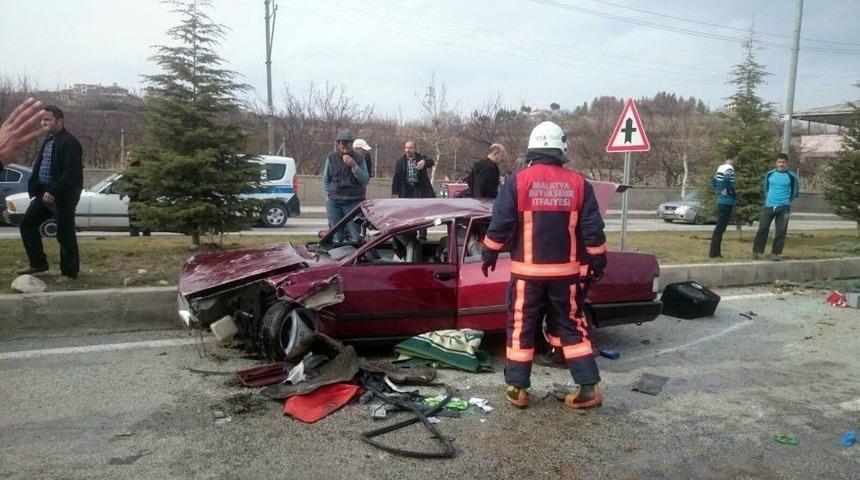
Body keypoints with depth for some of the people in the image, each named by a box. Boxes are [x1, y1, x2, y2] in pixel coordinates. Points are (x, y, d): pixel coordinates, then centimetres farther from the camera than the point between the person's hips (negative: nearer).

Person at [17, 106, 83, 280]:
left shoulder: (69, 142, -15)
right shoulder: (48, 140, 15)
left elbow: (71, 172, -22)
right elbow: (39, 167, 20)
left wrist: (53, 192, -24)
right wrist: (35, 189, 9)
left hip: (64, 195, -9)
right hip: (45, 192, 9)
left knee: (65, 233, -2)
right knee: (27, 223, 10)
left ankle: (69, 272, 9)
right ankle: (38, 263, 22)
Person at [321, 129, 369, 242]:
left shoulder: (359, 158, 6)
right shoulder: (331, 158, 10)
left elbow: (365, 180, -2)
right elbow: (325, 179, 15)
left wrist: (353, 165, -13)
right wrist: (327, 196, 2)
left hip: (353, 202, -1)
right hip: (333, 202, 2)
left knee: (354, 235, -7)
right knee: (336, 236, 3)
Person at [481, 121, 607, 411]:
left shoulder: (517, 181, -6)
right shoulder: (578, 184, 0)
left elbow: (500, 224, -7)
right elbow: (593, 229, 1)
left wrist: (489, 254, 6)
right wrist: (598, 261, 13)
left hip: (527, 271, -2)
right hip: (566, 271, 2)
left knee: (521, 328, 9)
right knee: (572, 327, 13)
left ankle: (517, 389, 15)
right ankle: (589, 388, 13)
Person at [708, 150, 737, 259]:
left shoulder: (720, 167, 13)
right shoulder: (729, 168, -13)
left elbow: (713, 182, 19)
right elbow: (729, 183, -27)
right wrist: (733, 194, -13)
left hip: (720, 201, 9)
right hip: (727, 202, -9)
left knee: (720, 227, 14)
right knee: (720, 227, -6)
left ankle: (715, 251, 18)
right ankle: (714, 252, -4)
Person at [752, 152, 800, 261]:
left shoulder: (792, 176, -2)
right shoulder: (769, 174, 4)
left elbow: (795, 192, 10)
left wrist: (787, 201, 8)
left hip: (783, 208, -1)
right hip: (769, 206, 1)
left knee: (781, 231, 0)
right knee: (763, 229, -2)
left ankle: (776, 253, 6)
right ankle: (757, 251, 5)